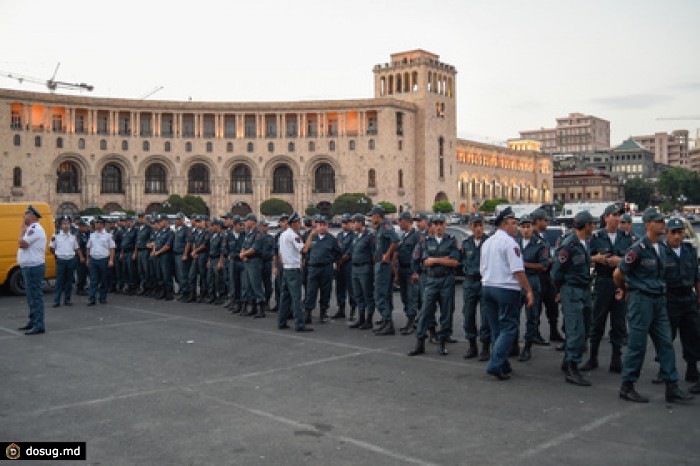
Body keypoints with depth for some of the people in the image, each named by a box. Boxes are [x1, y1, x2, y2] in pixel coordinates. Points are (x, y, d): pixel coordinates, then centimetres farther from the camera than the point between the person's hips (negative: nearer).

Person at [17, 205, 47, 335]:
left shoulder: (35, 228, -15)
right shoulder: (31, 229, 18)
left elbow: (22, 243, -21)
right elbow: (23, 244, 21)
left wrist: (22, 230, -10)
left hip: (34, 267, -11)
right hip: (30, 267, 11)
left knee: (35, 296, -9)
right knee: (32, 296, 18)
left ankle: (39, 325, -7)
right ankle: (33, 322, 28)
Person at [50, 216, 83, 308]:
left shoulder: (73, 236, 9)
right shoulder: (56, 235, 0)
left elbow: (77, 248, 15)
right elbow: (51, 248, 6)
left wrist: (81, 257, 6)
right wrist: (56, 254, -2)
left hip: (71, 260, 3)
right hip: (61, 260, -3)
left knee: (69, 281, 7)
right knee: (59, 281, -3)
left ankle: (67, 300, 15)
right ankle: (56, 301, 1)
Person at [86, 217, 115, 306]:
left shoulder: (108, 235, -1)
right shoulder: (92, 235, 11)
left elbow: (112, 248, -5)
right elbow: (89, 248, 16)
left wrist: (111, 260, -12)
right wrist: (88, 259, 10)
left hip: (104, 259, -3)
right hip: (93, 259, 3)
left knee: (104, 281, 5)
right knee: (93, 281, -1)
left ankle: (103, 298, 16)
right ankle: (91, 299, -1)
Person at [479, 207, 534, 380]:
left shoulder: (487, 243, 15)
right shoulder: (510, 242, -11)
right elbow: (518, 270, -16)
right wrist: (529, 291, -13)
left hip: (487, 287, 8)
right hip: (506, 288, -8)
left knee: (496, 328, 13)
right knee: (508, 328, -3)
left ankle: (503, 365, 19)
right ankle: (495, 365, -11)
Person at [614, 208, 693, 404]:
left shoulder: (662, 247, 10)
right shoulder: (639, 248, -15)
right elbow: (618, 274, -12)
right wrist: (625, 290, 4)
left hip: (659, 299, 8)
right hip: (641, 299, -7)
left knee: (666, 343, 7)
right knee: (637, 345, -1)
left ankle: (672, 388, 13)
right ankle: (626, 387, 10)